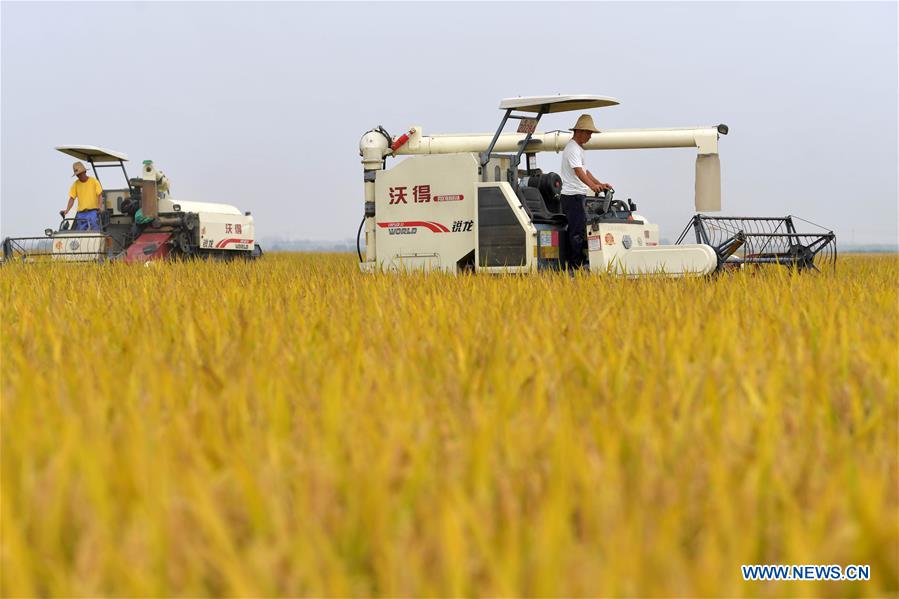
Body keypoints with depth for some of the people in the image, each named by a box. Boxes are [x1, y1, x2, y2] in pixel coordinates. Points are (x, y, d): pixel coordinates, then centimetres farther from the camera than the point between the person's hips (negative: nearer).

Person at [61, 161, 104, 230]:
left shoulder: (94, 181, 2)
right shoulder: (75, 184, 9)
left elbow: (100, 195, -2)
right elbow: (72, 198, 4)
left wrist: (100, 207, -19)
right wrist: (66, 211, -11)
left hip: (93, 212, -3)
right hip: (81, 214, 3)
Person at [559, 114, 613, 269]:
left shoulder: (578, 149, 21)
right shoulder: (572, 149, -13)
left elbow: (585, 171, 27)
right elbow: (578, 171, -27)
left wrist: (600, 184, 20)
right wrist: (592, 186, -41)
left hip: (578, 196, 11)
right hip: (573, 196, -11)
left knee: (573, 230, 12)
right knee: (578, 231, -12)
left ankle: (570, 263, 15)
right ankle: (577, 266, -13)